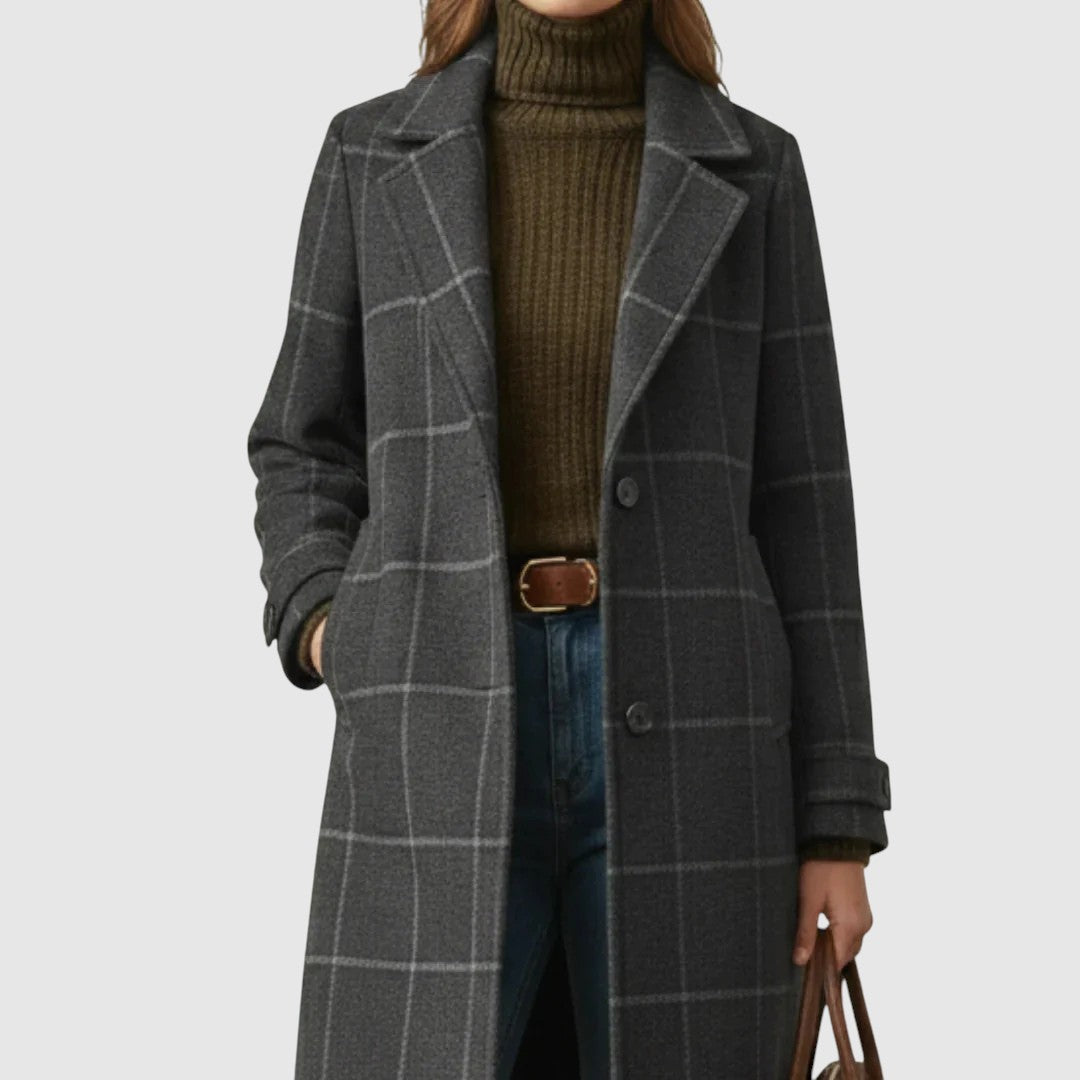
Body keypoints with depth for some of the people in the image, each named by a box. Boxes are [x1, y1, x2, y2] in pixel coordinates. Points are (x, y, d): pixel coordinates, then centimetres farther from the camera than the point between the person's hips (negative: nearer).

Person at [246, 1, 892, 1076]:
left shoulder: (750, 170, 7)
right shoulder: (377, 155, 8)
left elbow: (796, 504, 5)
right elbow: (308, 448, 17)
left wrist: (838, 823, 1)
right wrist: (322, 625, -5)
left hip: (677, 741, 0)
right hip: (449, 744, 0)